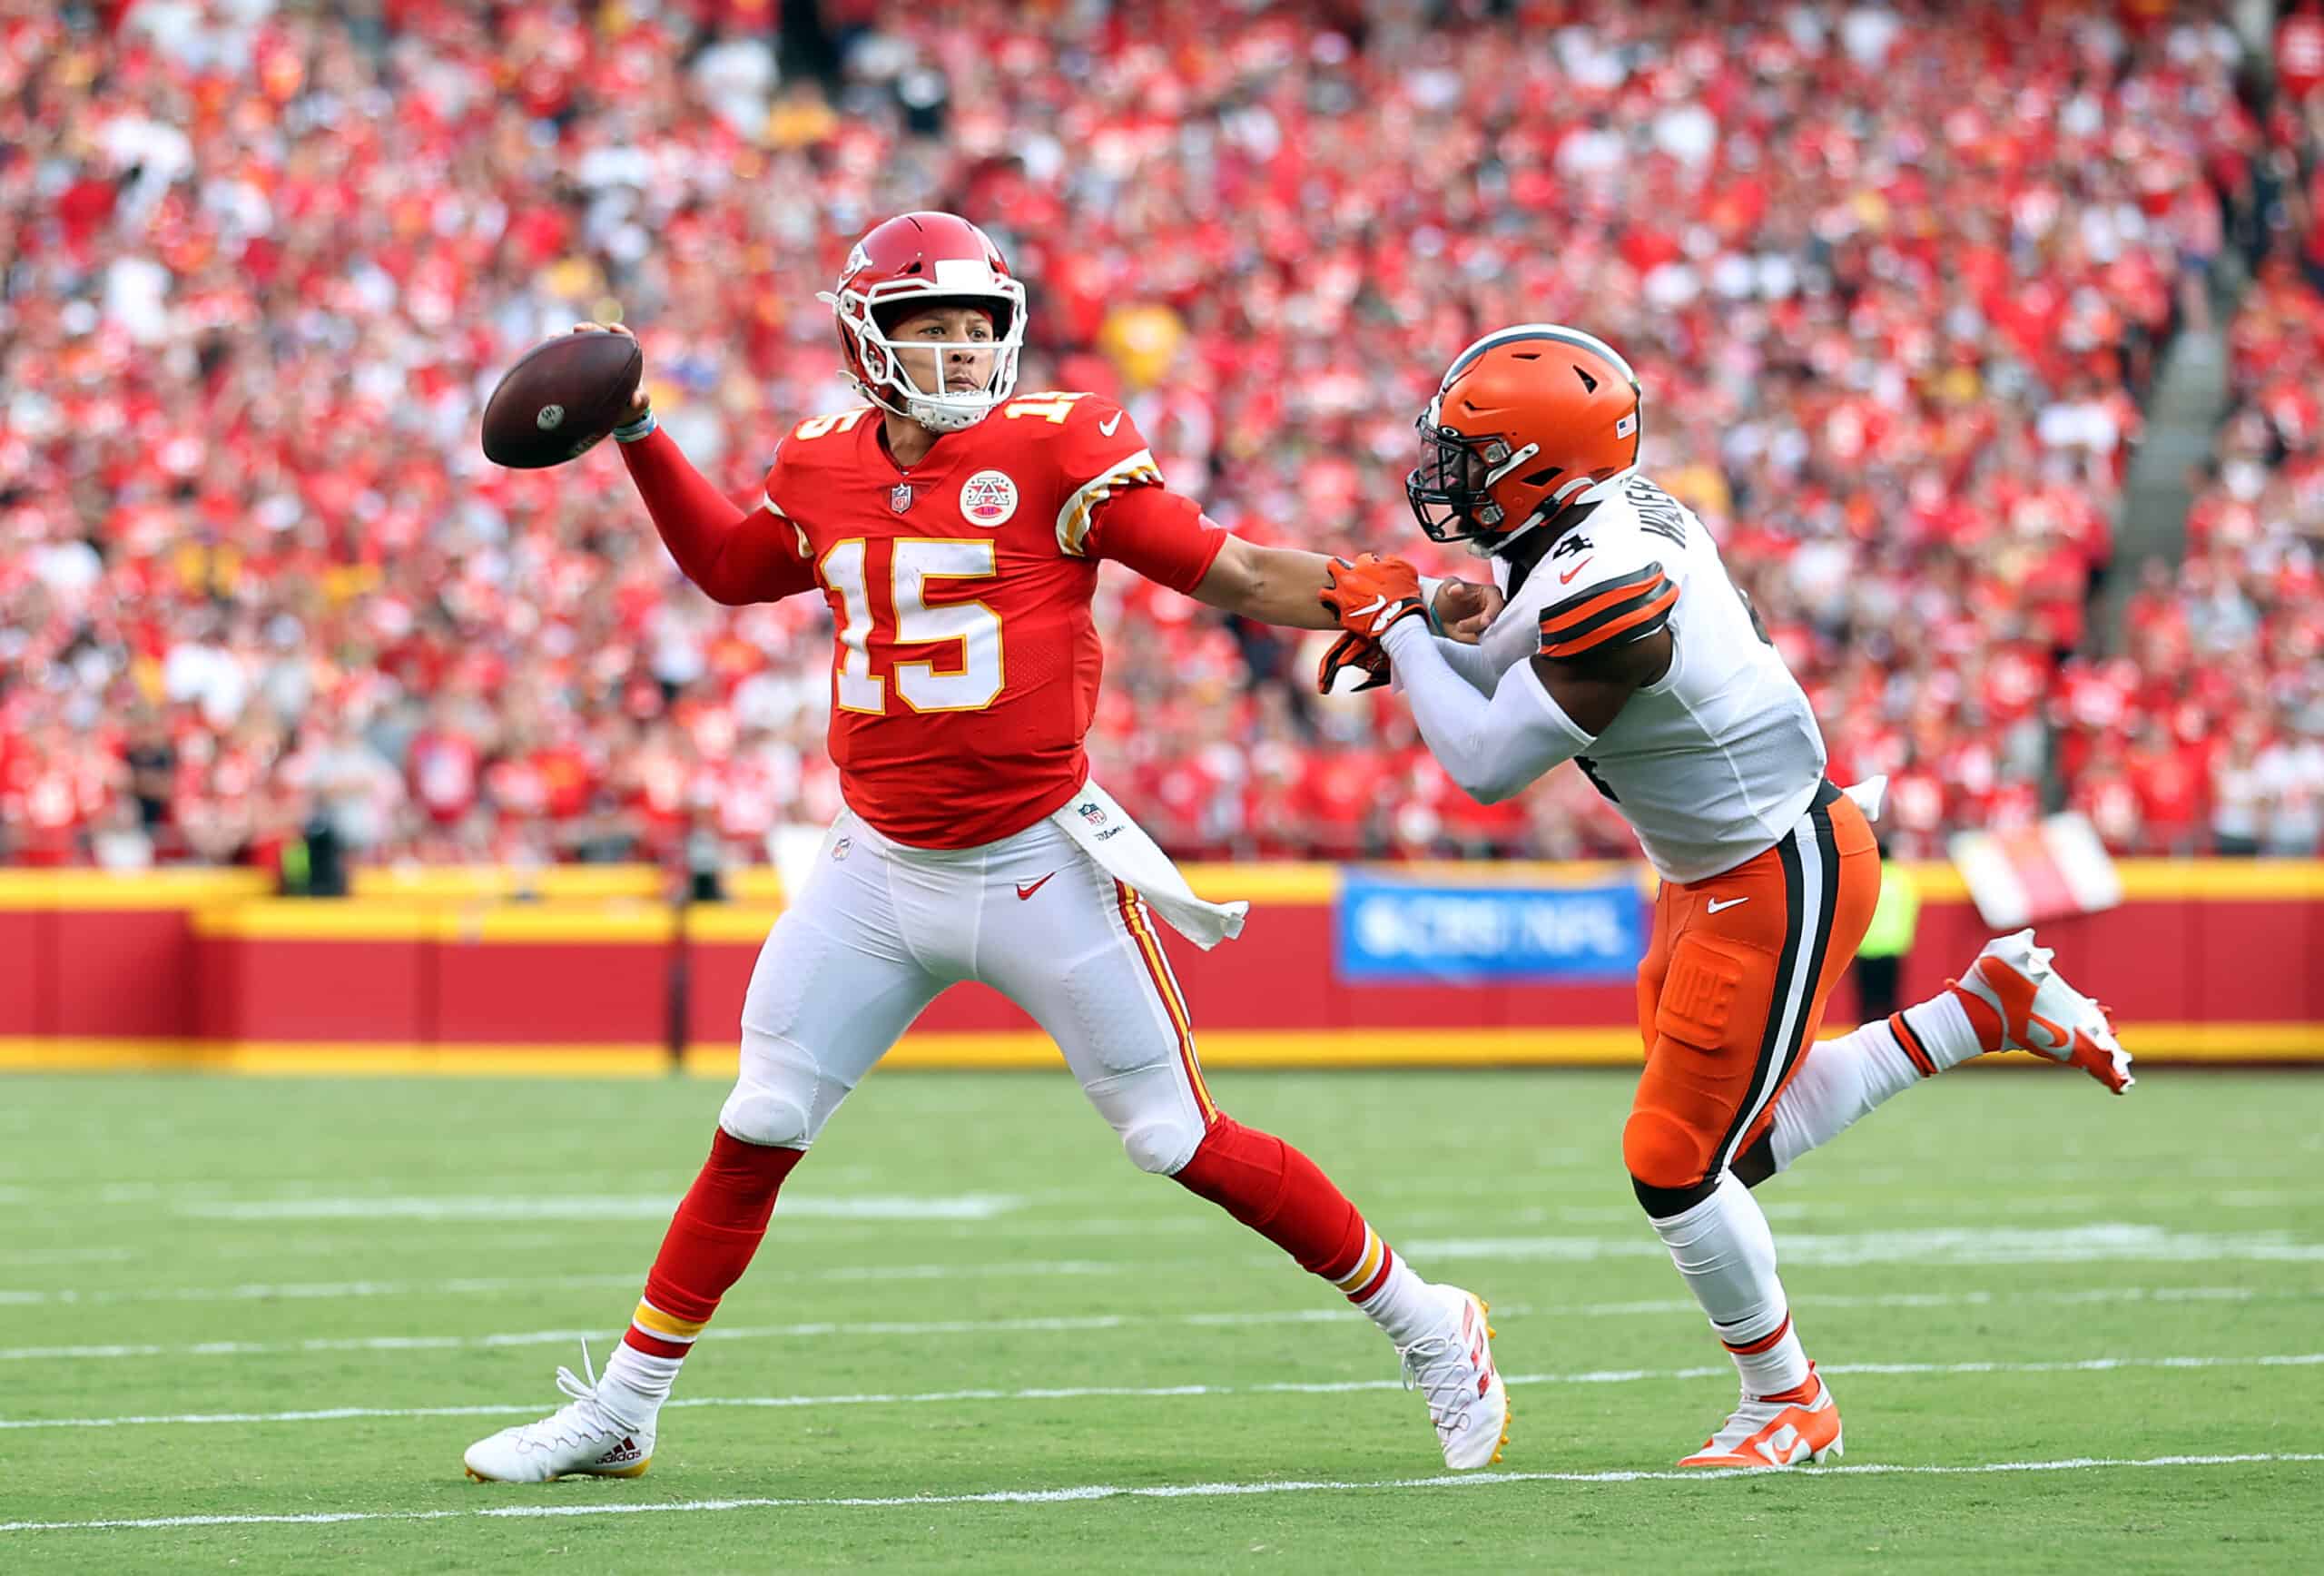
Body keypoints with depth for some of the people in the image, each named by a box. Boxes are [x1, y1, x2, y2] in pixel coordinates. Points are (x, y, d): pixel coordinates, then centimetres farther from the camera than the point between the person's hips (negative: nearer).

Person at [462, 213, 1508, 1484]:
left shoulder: (1054, 450, -11)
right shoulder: (823, 471, 3)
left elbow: (1233, 576, -10)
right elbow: (731, 568, 26)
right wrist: (638, 437, 18)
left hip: (1038, 872, -4)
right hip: (880, 871, 4)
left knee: (1180, 1140, 0)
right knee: (756, 1133, 5)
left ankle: (1425, 1326, 16)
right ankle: (619, 1411, 16)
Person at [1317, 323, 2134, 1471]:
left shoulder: (1603, 587, -29)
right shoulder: (1620, 521, 1)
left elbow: (1490, 764, -24)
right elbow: (1517, 675, 16)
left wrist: (1399, 630, -13)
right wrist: (1415, 643, -1)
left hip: (1776, 884, -10)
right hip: (1722, 877, 10)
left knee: (1676, 1162, -1)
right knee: (1743, 1144, 19)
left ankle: (1787, 1405, 17)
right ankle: (1986, 1007, 23)